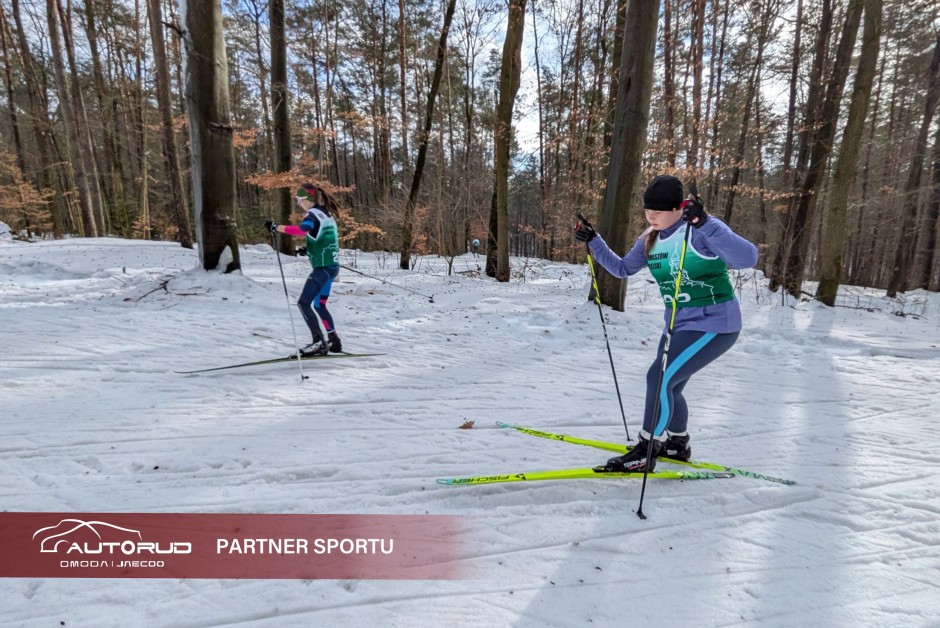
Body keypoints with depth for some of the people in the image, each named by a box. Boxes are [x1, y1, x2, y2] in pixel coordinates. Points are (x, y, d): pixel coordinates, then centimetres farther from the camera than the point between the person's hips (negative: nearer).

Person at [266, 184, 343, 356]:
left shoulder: (313, 213, -10)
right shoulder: (326, 213, 18)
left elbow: (302, 229, -31)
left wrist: (277, 227, -28)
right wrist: (310, 248, 19)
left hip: (323, 267, -9)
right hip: (332, 266, 9)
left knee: (303, 303, -9)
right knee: (319, 305, 17)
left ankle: (319, 342, -13)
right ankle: (334, 341, 22)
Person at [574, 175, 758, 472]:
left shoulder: (702, 230, -20)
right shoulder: (650, 239, 3)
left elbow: (747, 258, -33)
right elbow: (622, 268, 14)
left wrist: (704, 224, -44)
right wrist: (593, 241, 3)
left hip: (714, 325, -8)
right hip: (679, 324, 8)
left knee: (660, 378, -15)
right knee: (668, 386, 17)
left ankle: (645, 454, 0)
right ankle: (678, 443, 42)